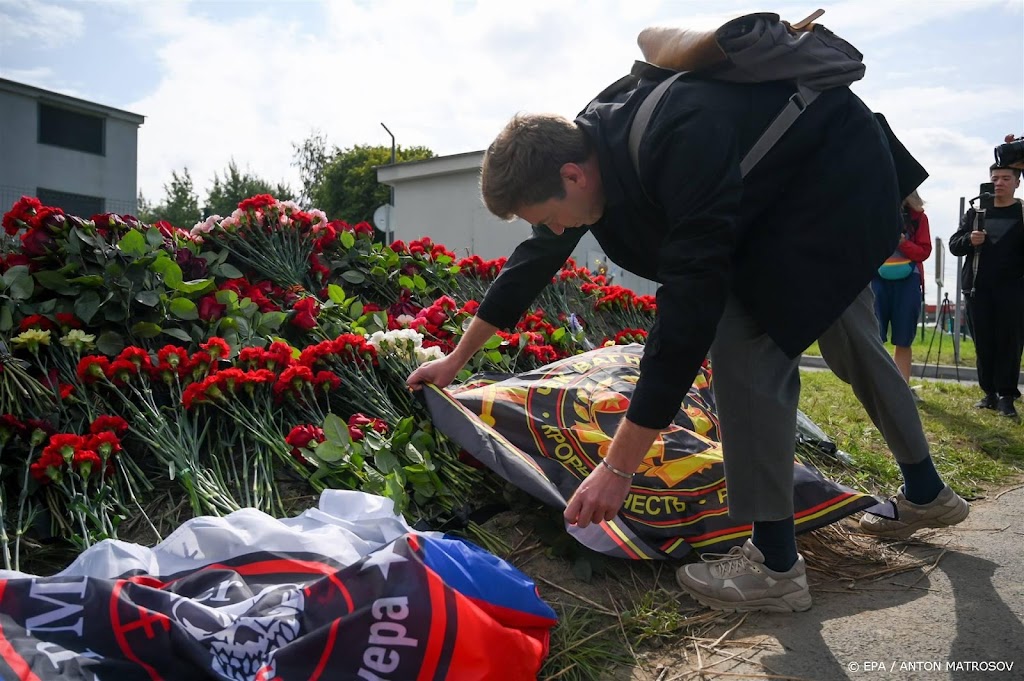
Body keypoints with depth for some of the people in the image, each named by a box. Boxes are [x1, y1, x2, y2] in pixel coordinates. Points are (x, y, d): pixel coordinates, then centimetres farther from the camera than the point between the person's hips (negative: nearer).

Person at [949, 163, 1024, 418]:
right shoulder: (975, 212, 12)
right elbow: (954, 245, 9)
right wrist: (969, 240, -12)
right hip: (978, 289, 3)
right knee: (983, 343, 4)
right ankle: (990, 393, 11)